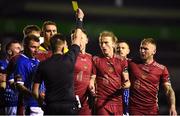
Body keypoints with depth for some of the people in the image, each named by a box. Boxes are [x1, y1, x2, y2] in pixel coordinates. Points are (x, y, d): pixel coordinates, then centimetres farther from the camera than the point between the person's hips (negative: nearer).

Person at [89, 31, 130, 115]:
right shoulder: (96, 60, 5)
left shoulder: (122, 61, 9)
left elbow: (127, 81, 8)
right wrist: (92, 88, -17)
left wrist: (126, 84, -16)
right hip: (102, 102, -2)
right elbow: (92, 79, 5)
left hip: (117, 101, 2)